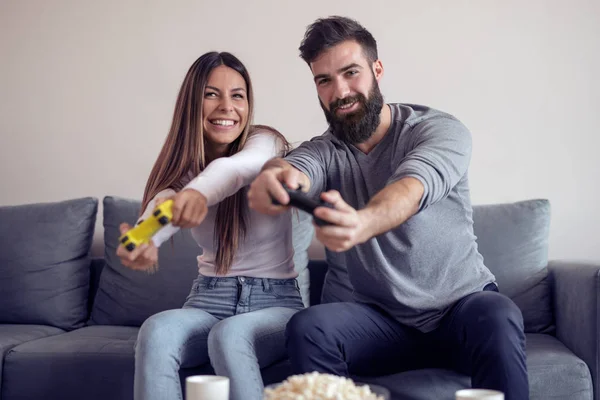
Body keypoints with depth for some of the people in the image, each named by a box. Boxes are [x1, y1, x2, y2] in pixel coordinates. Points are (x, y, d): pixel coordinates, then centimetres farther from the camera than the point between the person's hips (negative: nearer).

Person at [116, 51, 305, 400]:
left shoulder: (266, 142, -7)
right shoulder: (182, 167, 4)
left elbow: (236, 167, -34)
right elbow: (161, 207, -20)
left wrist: (200, 190, -58)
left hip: (277, 301, -3)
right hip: (209, 300, 3)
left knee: (229, 335, -36)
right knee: (156, 330, -29)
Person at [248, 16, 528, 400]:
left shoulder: (440, 130, -9)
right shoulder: (324, 151, 0)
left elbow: (410, 189, -31)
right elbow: (296, 169, -24)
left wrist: (361, 223, -55)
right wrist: (275, 174, -51)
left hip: (462, 304, -2)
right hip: (382, 319, 2)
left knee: (498, 319, -35)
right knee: (306, 329, -26)